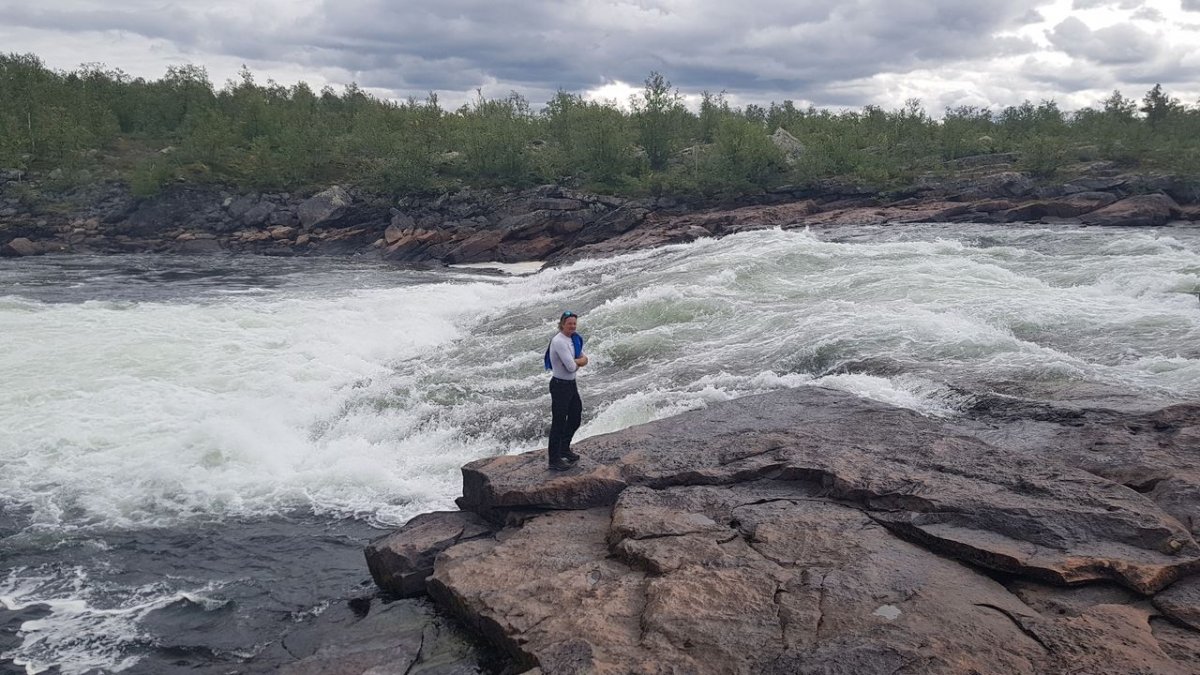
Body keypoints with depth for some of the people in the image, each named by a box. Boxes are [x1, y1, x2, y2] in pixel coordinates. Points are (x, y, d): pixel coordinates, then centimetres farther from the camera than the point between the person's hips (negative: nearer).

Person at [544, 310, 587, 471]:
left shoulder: (575, 339, 7)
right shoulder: (559, 341, -22)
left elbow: (584, 359, 6)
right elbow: (572, 367, -25)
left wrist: (574, 362, -15)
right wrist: (578, 362, -3)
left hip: (571, 384, 10)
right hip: (560, 385, -10)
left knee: (576, 417, 22)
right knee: (558, 423, -4)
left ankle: (565, 449, 40)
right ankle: (554, 461, 5)